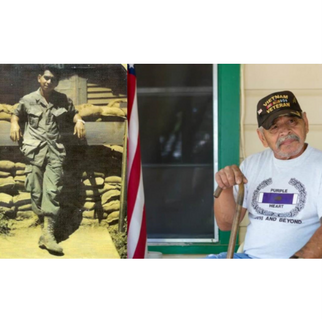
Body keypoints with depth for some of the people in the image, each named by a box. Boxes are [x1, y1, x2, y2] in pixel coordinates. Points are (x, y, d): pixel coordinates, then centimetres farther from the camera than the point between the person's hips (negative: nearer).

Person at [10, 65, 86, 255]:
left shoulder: (63, 100, 9)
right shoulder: (28, 100, 8)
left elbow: (74, 113, 24)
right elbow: (17, 114, 22)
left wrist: (79, 121, 3)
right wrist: (15, 124, 2)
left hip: (56, 150, 0)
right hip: (35, 150, 0)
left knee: (52, 191, -9)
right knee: (36, 191, -4)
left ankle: (48, 233, -12)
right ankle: (47, 228, 5)